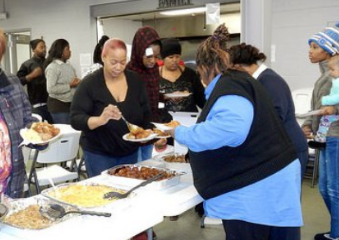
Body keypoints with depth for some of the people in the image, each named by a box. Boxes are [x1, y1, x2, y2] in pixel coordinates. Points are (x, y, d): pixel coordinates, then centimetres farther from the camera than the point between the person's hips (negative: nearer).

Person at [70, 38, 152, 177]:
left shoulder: (135, 80, -1)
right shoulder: (89, 83, -13)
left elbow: (145, 113, 6)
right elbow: (75, 119, -19)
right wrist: (100, 119, -37)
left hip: (130, 152, 4)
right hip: (99, 154, -4)